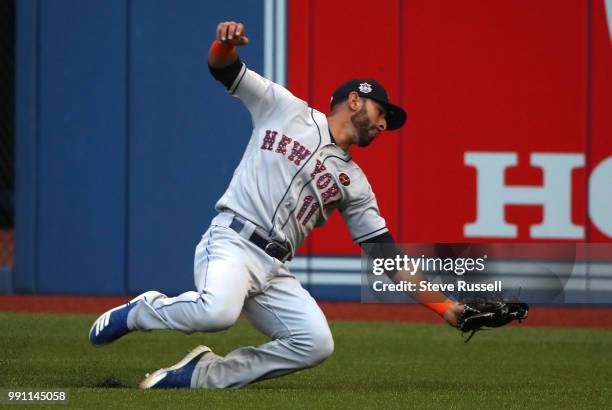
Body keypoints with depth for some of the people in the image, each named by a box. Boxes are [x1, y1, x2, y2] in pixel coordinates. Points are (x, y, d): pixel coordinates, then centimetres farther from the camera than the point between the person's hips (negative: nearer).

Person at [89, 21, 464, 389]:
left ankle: (203, 374, -3)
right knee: (218, 311, -36)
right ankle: (142, 311, -4)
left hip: (274, 271, 6)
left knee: (316, 344, -15)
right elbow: (223, 67, 8)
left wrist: (443, 304, 7)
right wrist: (227, 42, -18)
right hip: (231, 244, -6)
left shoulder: (354, 183, 20)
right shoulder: (287, 109, 11)